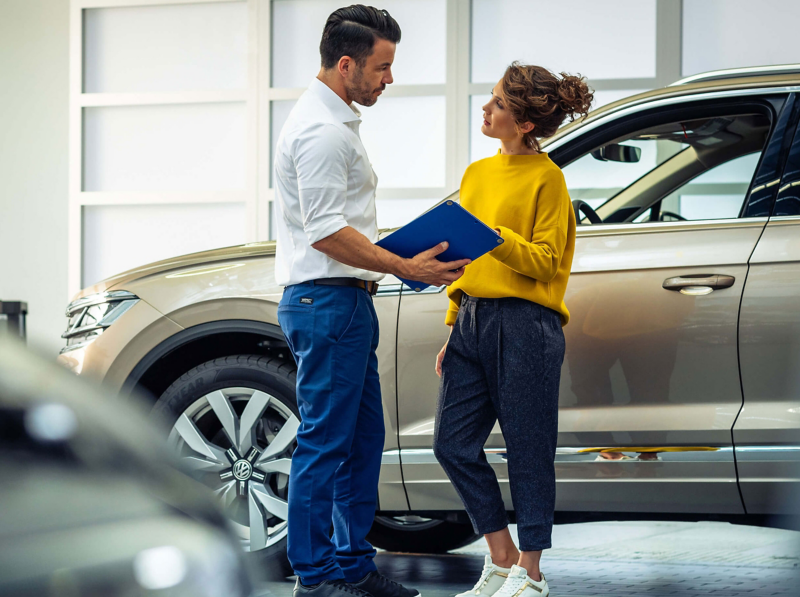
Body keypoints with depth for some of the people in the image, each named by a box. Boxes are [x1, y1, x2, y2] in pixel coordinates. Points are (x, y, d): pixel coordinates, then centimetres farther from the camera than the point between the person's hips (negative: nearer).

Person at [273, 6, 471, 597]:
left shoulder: (335, 121, 18)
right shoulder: (321, 130, -16)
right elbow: (326, 232, -23)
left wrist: (406, 256, 22)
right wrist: (405, 267, -22)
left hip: (347, 302, 11)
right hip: (326, 301, -11)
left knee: (363, 439, 14)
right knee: (325, 444, -7)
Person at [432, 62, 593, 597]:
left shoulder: (545, 178, -6)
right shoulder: (477, 173, 15)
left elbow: (545, 261, -11)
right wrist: (454, 329, 17)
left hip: (524, 324, -7)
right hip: (473, 319, 8)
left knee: (528, 451, 1)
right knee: (454, 444, 5)